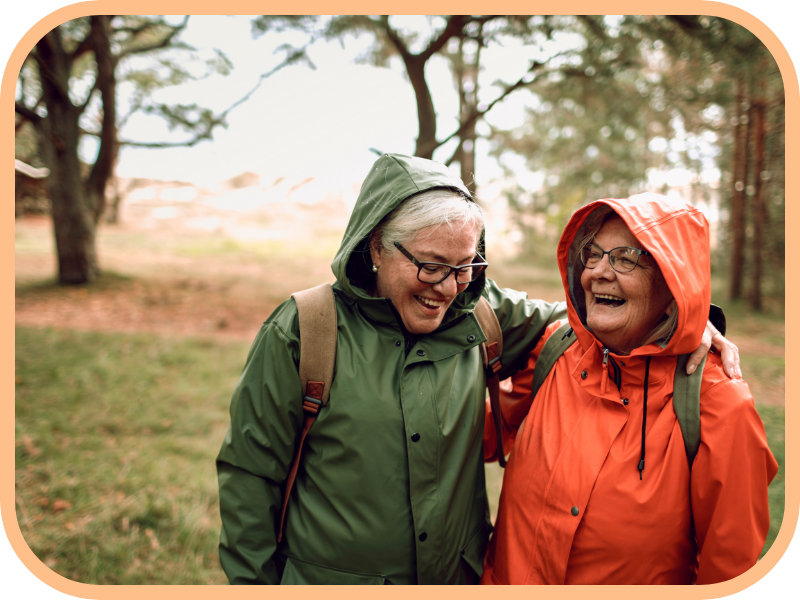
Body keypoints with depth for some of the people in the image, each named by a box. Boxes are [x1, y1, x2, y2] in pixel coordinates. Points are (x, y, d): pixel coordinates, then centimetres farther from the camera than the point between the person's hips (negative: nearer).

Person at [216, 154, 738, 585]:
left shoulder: (479, 316, -7)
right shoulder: (301, 333, -14)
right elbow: (251, 475, -7)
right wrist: (254, 581, -5)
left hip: (461, 574, 3)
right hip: (328, 578, -2)